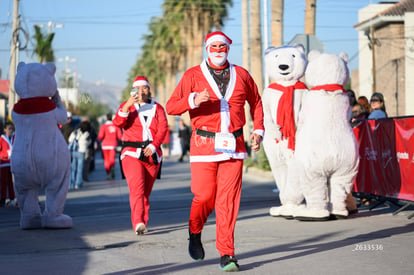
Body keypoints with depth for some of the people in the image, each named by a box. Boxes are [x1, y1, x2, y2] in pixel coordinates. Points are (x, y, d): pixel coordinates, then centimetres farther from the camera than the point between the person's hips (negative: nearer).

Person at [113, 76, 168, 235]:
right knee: (137, 188, -20)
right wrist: (127, 106, -22)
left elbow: (163, 129, 0)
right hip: (132, 154, -2)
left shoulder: (157, 108, 13)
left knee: (146, 191, 7)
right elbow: (117, 123, -7)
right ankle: (138, 223, -31)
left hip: (152, 155, 3)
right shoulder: (127, 106, 10)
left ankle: (142, 224, 15)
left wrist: (153, 146, -15)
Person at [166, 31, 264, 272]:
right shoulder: (193, 75, 2)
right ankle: (195, 232, 31)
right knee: (204, 196, 0)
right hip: (204, 144, -1)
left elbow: (256, 102, 23)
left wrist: (258, 131, 11)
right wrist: (193, 100, -23)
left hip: (234, 146, 1)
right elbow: (171, 107, -4)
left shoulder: (241, 75, 10)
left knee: (228, 200, -4)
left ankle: (227, 254, 0)